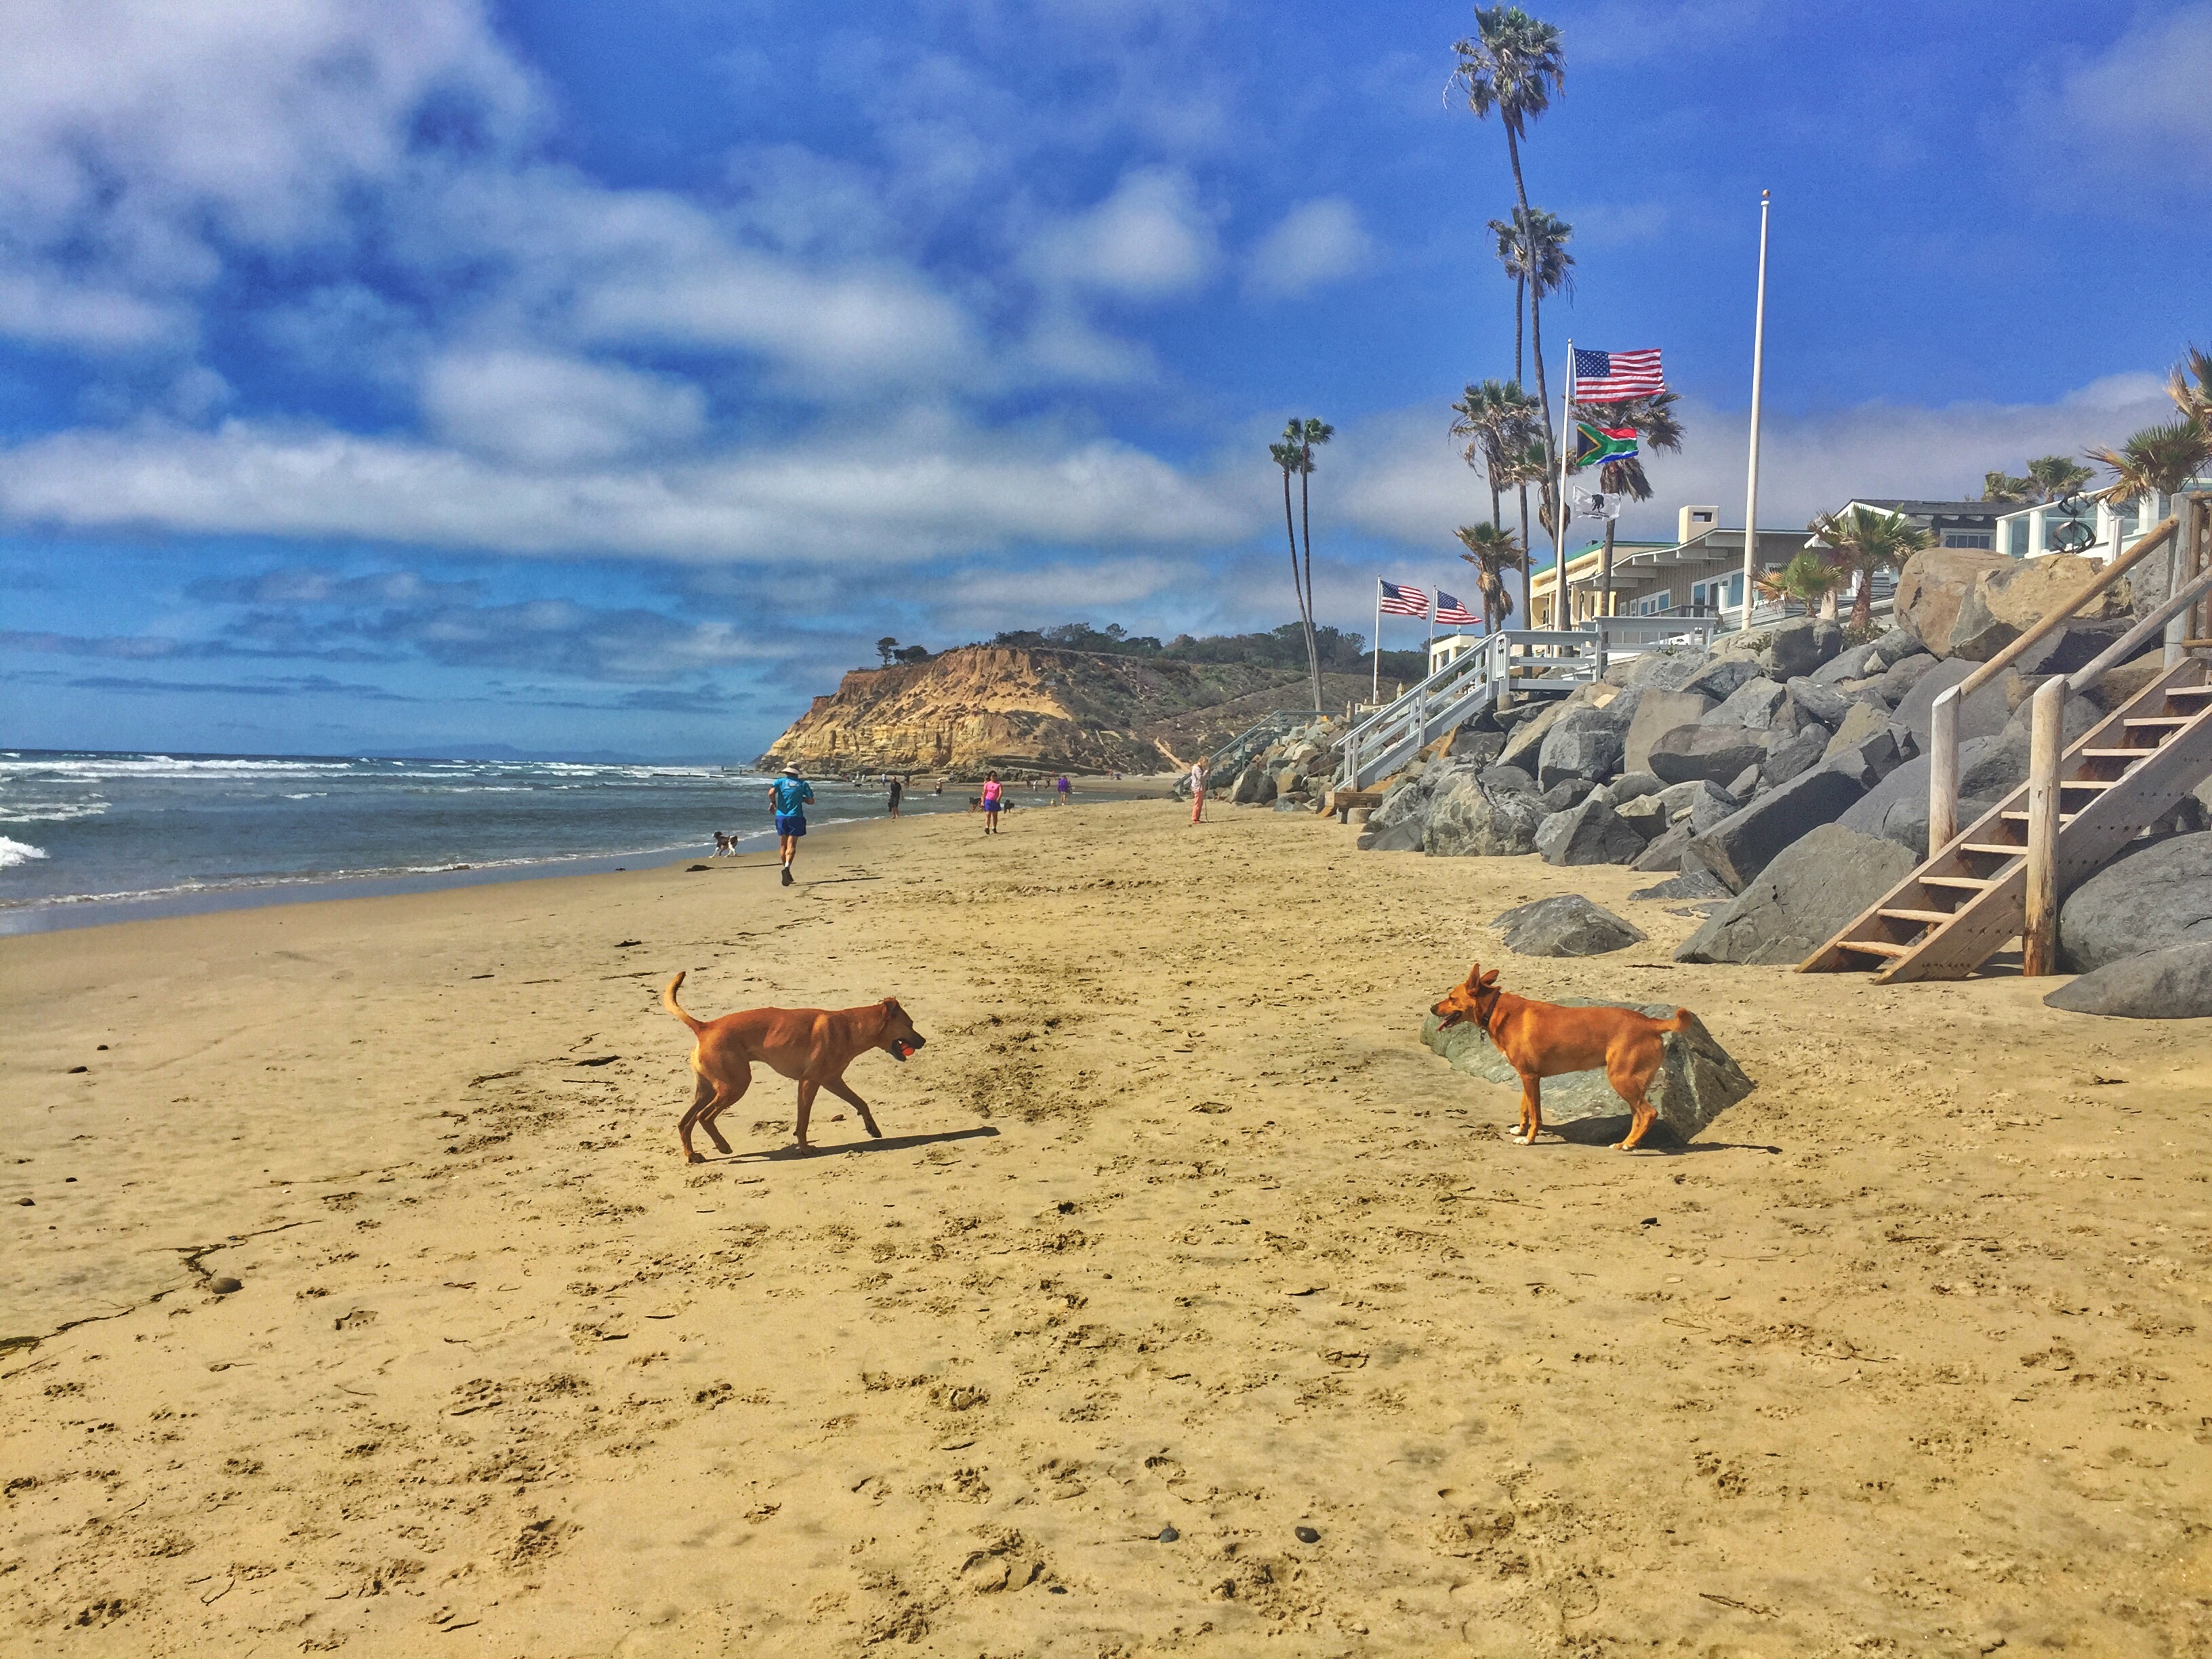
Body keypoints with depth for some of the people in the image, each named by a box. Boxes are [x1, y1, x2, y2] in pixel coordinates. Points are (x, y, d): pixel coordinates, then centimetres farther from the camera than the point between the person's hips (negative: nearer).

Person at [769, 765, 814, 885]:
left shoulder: (780, 781, 4)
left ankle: (786, 868, 17)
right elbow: (811, 800, 5)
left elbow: (771, 793, -13)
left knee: (783, 845, 12)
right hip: (795, 817, -1)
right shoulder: (803, 784, 6)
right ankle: (787, 866, -31)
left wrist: (773, 803, 5)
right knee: (791, 845, -7)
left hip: (781, 816, 1)